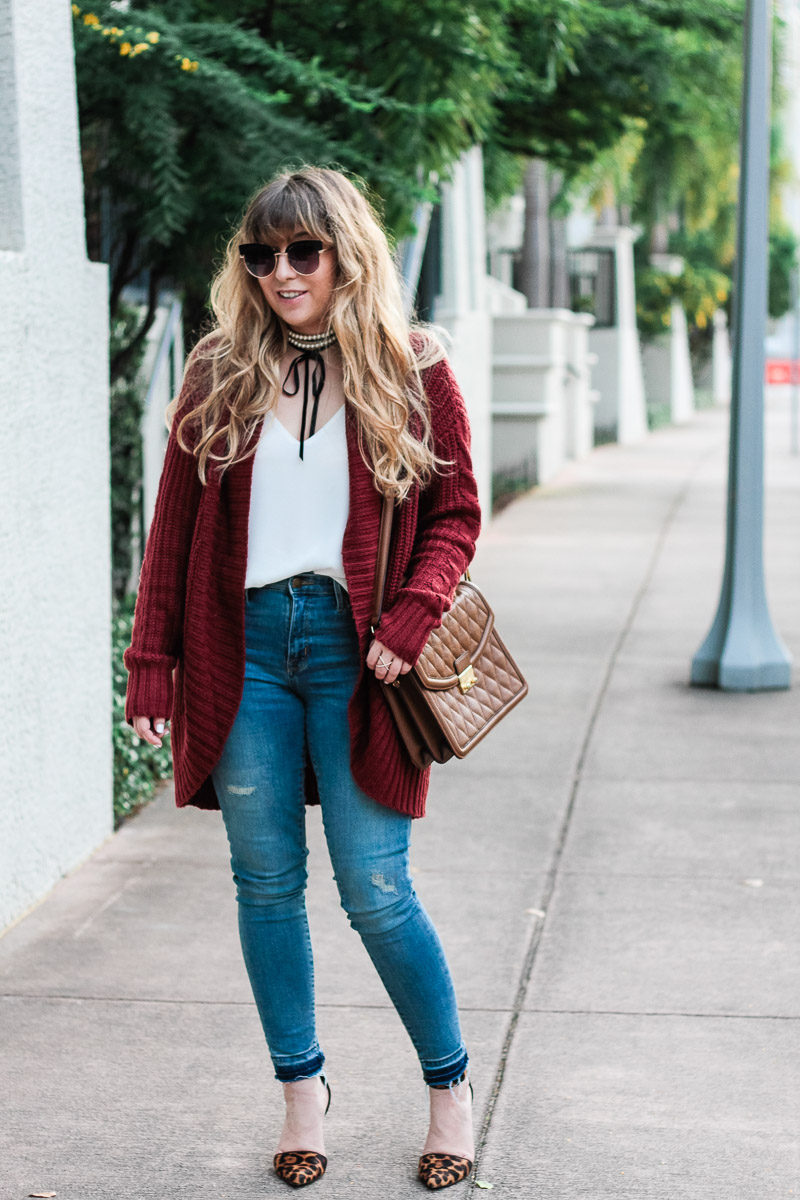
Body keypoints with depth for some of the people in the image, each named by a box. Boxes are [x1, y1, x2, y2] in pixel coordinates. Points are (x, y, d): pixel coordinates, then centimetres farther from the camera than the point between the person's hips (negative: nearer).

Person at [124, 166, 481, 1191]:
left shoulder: (411, 374, 2)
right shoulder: (220, 375, 7)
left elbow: (455, 513, 4)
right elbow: (174, 527, 8)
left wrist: (410, 618, -11)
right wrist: (151, 663, 3)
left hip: (353, 648, -2)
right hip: (243, 645, 3)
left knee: (375, 892, -2)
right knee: (266, 882, 8)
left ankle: (450, 1085, 19)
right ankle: (301, 1089, 24)